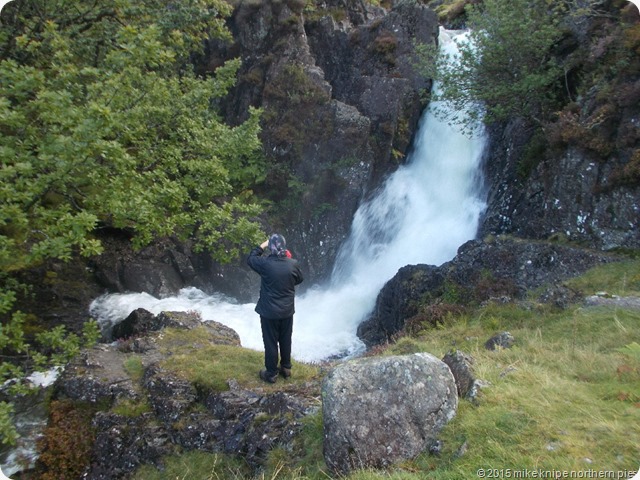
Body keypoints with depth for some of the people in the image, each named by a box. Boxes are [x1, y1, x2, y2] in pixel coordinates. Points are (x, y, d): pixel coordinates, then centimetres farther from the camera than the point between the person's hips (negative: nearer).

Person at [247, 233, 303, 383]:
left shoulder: (265, 263, -20)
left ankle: (271, 373, 23)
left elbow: (250, 259, 1)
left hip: (269, 311, -3)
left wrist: (261, 246, 10)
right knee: (286, 341, 20)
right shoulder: (293, 264, -12)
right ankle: (286, 368, 35)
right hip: (287, 310, 3)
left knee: (270, 343, 10)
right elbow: (299, 280, 7)